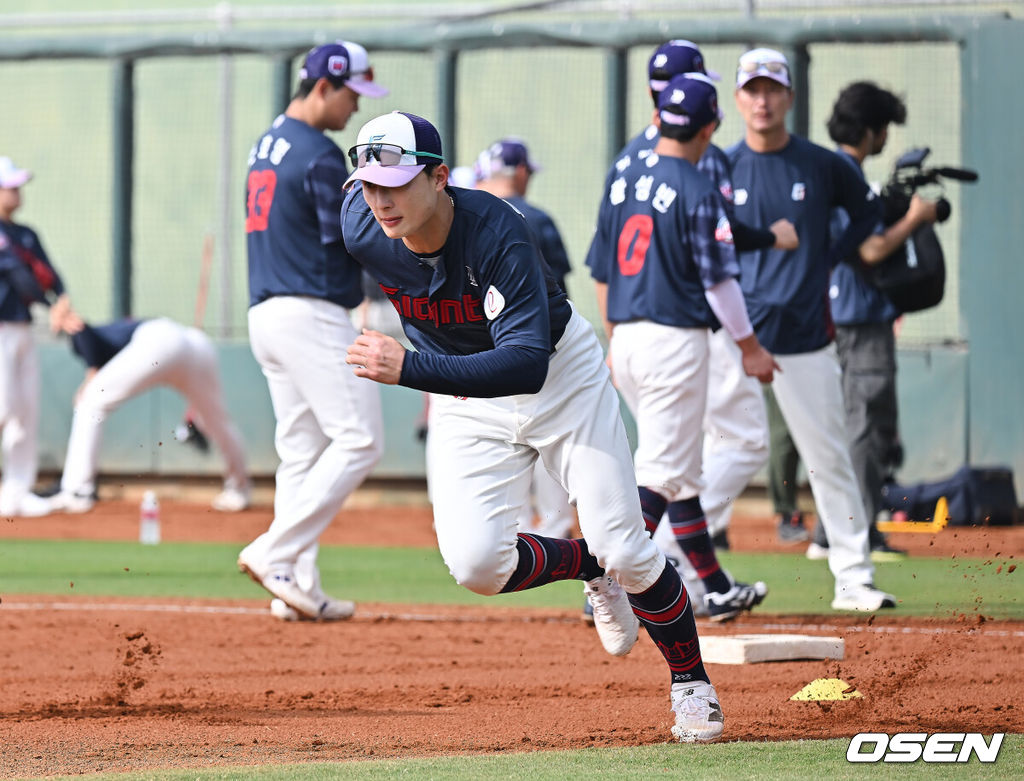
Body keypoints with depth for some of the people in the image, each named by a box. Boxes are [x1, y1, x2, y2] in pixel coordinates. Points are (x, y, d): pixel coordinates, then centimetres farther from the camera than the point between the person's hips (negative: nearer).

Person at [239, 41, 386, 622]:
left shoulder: (266, 146, 17)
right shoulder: (319, 155, -13)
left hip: (267, 312, 10)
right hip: (311, 316, -10)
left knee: (302, 453, 9)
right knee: (358, 440, -8)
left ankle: (299, 590, 5)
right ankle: (276, 554, -14)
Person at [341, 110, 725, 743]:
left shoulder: (497, 232, -35)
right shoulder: (362, 230, -21)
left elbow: (527, 363, -43)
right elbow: (360, 186, 7)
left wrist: (411, 369, -53)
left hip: (562, 373, -4)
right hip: (466, 398, 4)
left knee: (626, 550, -6)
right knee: (476, 564, -16)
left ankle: (691, 683, 18)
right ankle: (588, 568, 15)